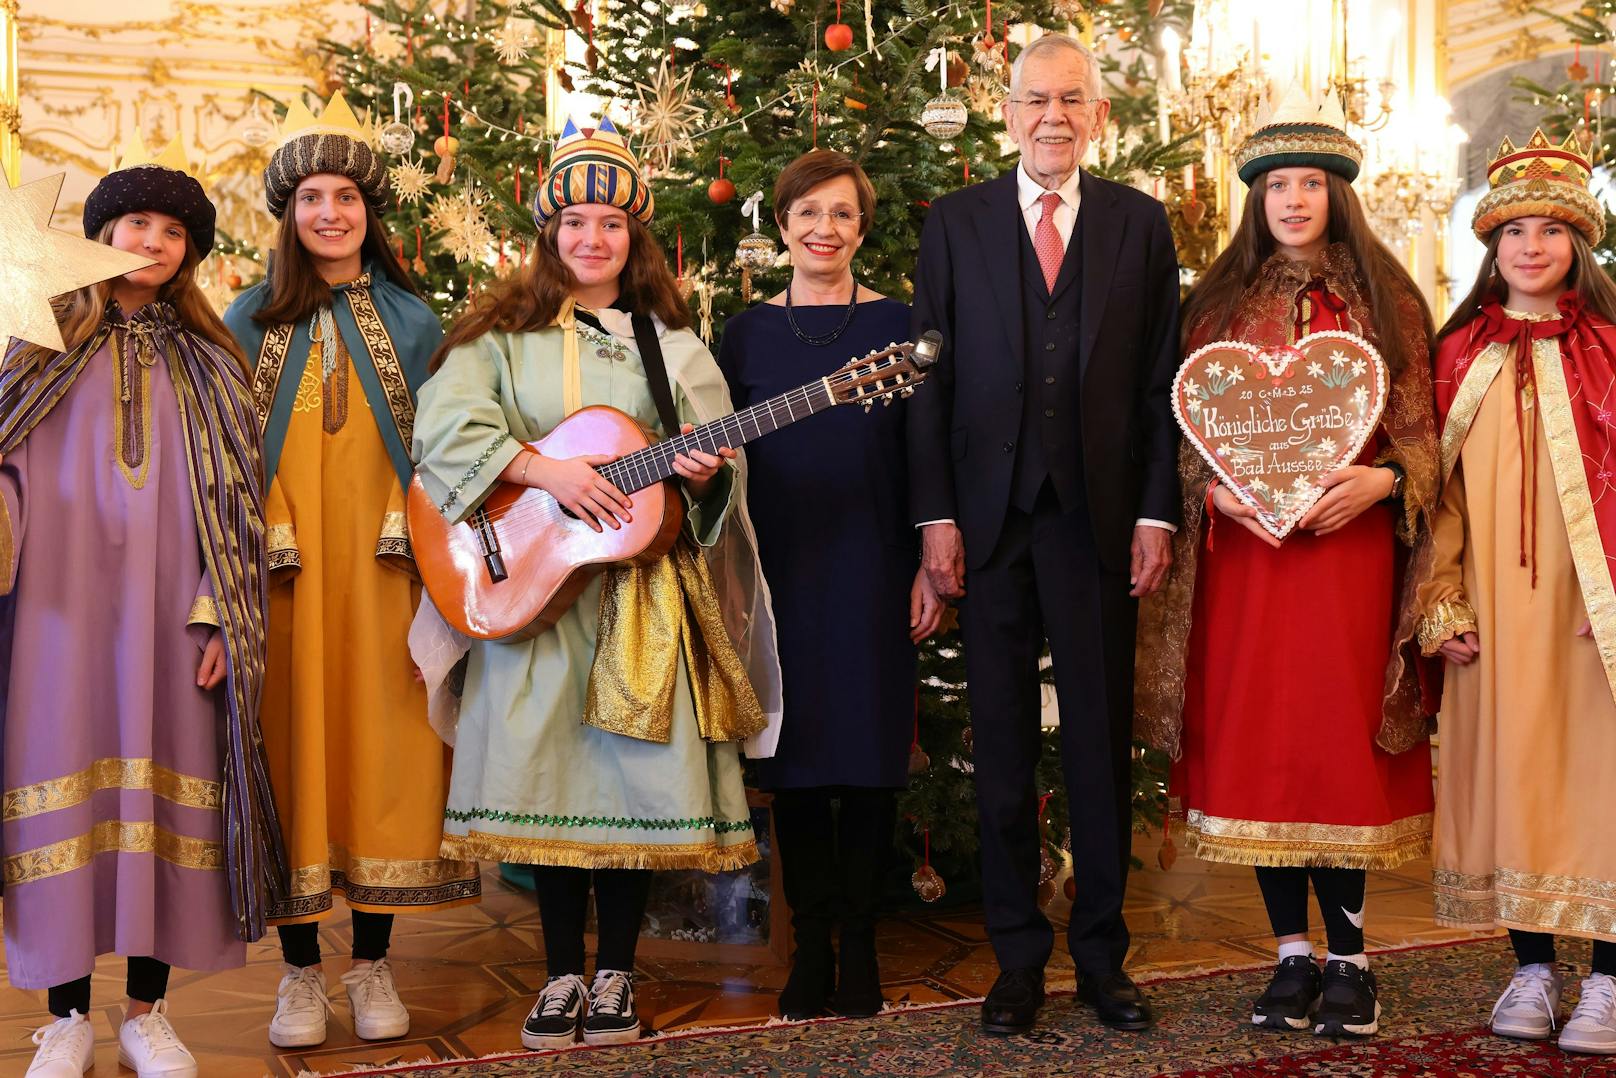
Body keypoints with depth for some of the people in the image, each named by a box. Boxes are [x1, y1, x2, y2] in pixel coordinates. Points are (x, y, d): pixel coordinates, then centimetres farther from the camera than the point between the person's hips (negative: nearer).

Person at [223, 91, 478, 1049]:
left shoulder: (410, 317, 9)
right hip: (283, 566, 0)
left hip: (381, 562, 0)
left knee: (381, 741, 1)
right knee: (292, 741, 1)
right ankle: (301, 969, 12)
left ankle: (373, 964, 13)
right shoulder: (253, 317, 8)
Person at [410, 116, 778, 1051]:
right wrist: (547, 473, -19)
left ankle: (616, 974, 13)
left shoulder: (670, 340, 11)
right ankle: (563, 973, 13)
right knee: (548, 767, -1)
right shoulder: (503, 332, 6)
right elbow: (445, 422, -10)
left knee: (638, 768, -1)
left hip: (643, 585, 1)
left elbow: (720, 462, 10)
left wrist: (704, 472, -14)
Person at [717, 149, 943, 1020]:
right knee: (795, 751, 4)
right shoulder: (747, 331, 8)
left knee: (871, 749, 3)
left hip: (873, 567, -1)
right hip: (781, 567, 1)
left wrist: (931, 564, -4)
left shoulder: (897, 324, 4)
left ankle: (860, 943, 16)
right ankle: (811, 943, 15)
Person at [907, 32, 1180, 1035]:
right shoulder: (956, 222, 6)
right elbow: (929, 377, 3)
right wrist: (936, 515, -4)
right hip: (991, 517, 0)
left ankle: (1103, 953, 21)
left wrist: (1156, 513, -3)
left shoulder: (1141, 222, 7)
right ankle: (1019, 957, 19)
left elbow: (1161, 378, 5)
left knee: (1103, 740, 7)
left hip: (1099, 517, 0)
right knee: (1003, 744, 7)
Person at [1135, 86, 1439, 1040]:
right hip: (1245, 544, 2)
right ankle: (1293, 951, 13)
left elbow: (1422, 432, 6)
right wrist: (1216, 490, -9)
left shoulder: (1384, 298, 7)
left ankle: (1348, 953, 10)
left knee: (1341, 735, -1)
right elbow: (1186, 432, 9)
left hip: (1350, 541, -1)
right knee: (1257, 738, 2)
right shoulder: (1219, 303, 10)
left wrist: (1379, 480, -13)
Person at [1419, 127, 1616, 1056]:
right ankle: (1533, 968, 16)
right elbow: (1442, 485, 8)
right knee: (1507, 768, 5)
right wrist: (1443, 603, 1)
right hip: (1494, 602, 2)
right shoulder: (1461, 353, 10)